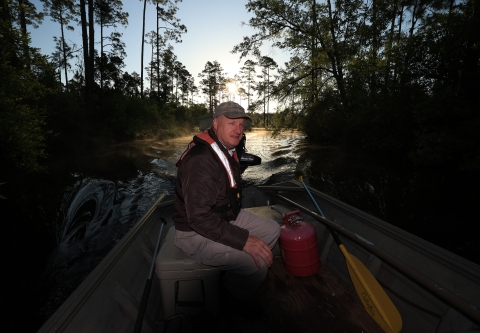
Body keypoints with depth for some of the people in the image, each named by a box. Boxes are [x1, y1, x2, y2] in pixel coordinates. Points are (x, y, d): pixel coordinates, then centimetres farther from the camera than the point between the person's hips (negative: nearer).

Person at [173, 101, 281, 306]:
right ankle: (234, 302, 11)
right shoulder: (200, 160, -28)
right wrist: (243, 240, -32)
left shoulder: (226, 151, 6)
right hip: (197, 233, -10)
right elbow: (199, 217, -32)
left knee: (273, 230, 11)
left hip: (226, 217, 10)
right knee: (257, 265, -21)